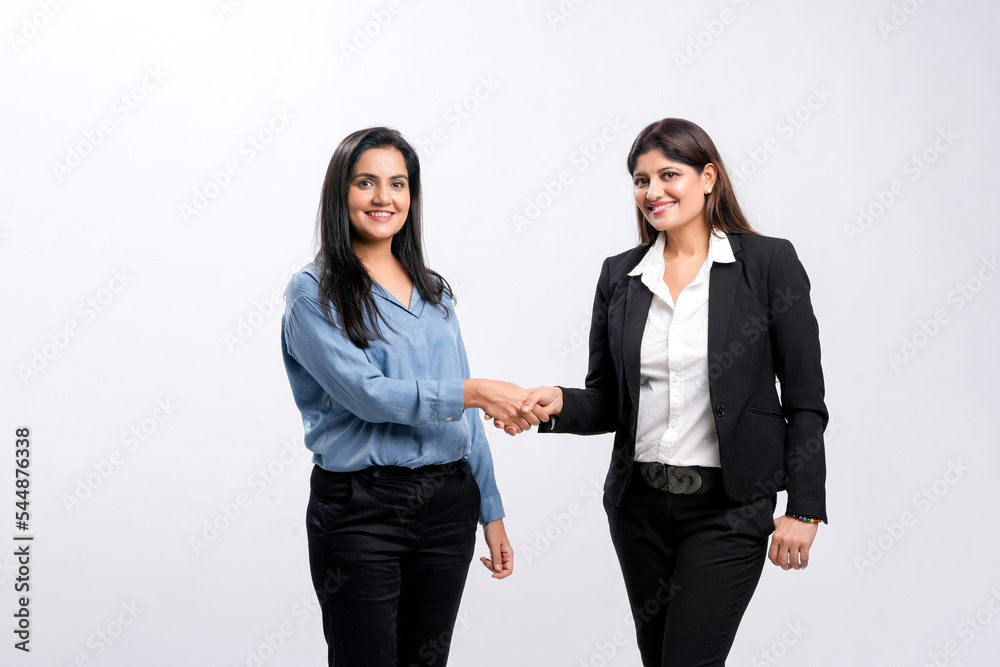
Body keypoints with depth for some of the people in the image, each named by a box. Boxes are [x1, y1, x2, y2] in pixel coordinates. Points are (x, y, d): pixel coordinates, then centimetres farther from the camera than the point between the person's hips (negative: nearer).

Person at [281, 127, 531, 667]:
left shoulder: (434, 293, 13)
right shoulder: (313, 293, -4)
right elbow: (365, 393, -16)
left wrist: (491, 511, 13)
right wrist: (474, 392, -24)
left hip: (448, 504, 5)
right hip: (359, 510, -5)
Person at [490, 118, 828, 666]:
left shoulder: (768, 262, -5)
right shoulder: (620, 275, 6)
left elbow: (805, 399, -4)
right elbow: (606, 402, 9)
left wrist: (804, 508, -8)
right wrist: (558, 404, -12)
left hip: (729, 505, -4)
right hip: (639, 502, 5)